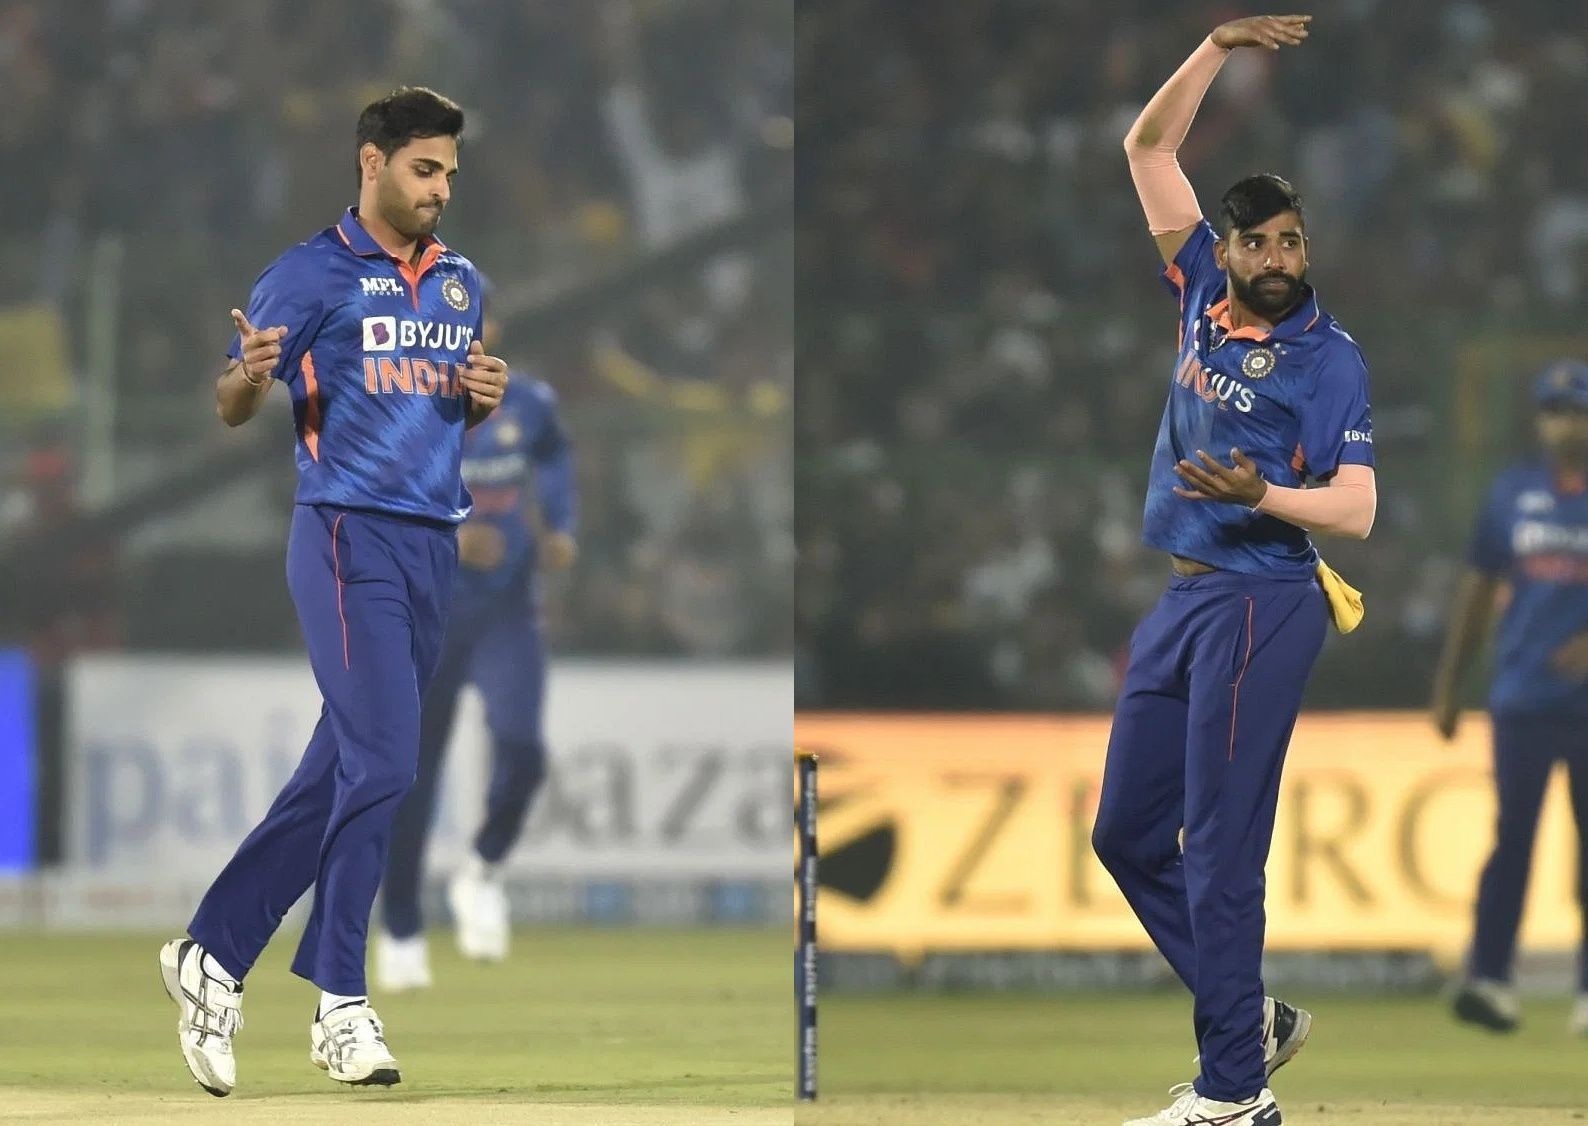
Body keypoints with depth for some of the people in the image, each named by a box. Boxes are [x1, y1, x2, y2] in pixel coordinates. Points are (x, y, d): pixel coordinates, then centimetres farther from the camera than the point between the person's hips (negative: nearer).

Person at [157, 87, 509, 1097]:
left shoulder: (462, 283, 14)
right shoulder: (310, 276, -5)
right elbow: (232, 408, -4)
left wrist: (485, 398, 3)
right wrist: (251, 375, -27)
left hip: (435, 543, 7)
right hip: (348, 535, -7)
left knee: (340, 773, 8)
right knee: (382, 764, -14)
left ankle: (215, 953, 16)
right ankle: (341, 1004, -8)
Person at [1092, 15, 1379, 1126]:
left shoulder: (1330, 356, -9)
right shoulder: (1205, 296, 7)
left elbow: (1356, 507, -16)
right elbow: (1149, 149, 10)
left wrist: (1260, 493, -33)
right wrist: (1219, 49, -1)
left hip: (1259, 604, -8)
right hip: (1178, 602, 8)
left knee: (1220, 847, -10)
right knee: (1127, 833, 12)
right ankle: (1253, 1017, 23)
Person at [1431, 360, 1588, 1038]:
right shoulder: (1513, 492, 10)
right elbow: (1479, 588, 13)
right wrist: (1448, 684, 10)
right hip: (1523, 696, 1)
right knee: (1512, 835, -6)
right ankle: (1489, 978, -10)